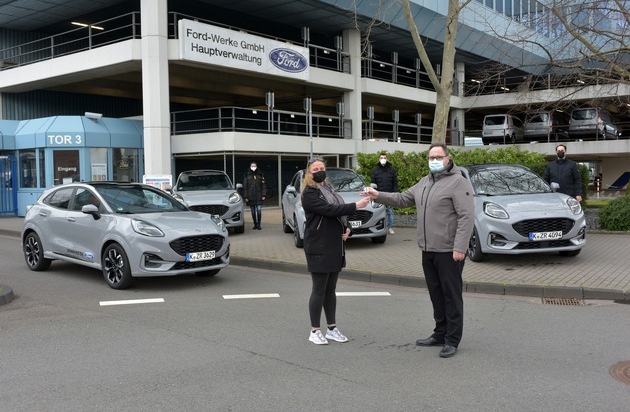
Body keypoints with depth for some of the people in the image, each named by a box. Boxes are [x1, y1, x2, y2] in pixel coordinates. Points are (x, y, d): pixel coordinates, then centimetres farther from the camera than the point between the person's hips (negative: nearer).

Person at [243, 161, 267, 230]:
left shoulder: (260, 175, 6)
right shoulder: (247, 176, 4)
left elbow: (264, 186, 7)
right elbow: (245, 187, 5)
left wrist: (264, 195, -1)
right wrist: (245, 197, -1)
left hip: (259, 197, -1)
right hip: (251, 197, 1)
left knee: (259, 210, -11)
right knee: (253, 212, 6)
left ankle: (258, 224, -3)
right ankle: (255, 224, 17)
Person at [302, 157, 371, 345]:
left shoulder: (328, 189, 16)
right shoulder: (309, 193, -10)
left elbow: (340, 211, 19)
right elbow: (329, 210, -22)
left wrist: (347, 228, 0)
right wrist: (356, 206, -26)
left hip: (335, 246, 8)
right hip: (318, 248, -8)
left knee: (331, 289, 13)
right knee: (319, 290, -2)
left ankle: (332, 329, 20)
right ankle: (315, 331, 8)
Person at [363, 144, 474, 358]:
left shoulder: (458, 182, -10)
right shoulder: (424, 182, 16)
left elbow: (466, 217, -17)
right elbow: (403, 199, 21)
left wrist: (460, 247, -23)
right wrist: (379, 196, 7)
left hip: (448, 251, -8)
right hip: (428, 250, 8)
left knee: (452, 296, 0)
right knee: (436, 294, 15)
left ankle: (452, 340, 7)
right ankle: (440, 334, 26)